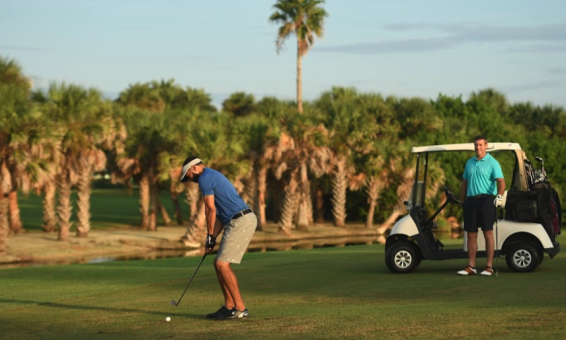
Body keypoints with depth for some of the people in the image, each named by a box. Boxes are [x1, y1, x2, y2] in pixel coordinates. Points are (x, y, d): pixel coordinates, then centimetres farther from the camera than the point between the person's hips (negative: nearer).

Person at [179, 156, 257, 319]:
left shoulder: (205, 178, -7)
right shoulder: (214, 176, 25)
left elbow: (211, 210, -10)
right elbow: (220, 214, 22)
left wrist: (210, 237, 0)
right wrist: (213, 237, 15)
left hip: (240, 222, -10)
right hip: (242, 221, 10)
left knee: (222, 264, -9)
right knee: (220, 264, 12)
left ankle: (240, 308, -9)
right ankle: (229, 307, 13)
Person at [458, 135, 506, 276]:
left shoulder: (492, 163, -1)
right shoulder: (469, 163, 17)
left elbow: (501, 181, -11)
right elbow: (464, 183, 23)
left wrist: (499, 195, -28)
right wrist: (462, 201, 17)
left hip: (486, 200, -5)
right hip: (471, 200, 6)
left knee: (488, 233, -6)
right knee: (471, 235, 5)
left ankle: (489, 266, -3)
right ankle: (471, 267, 8)